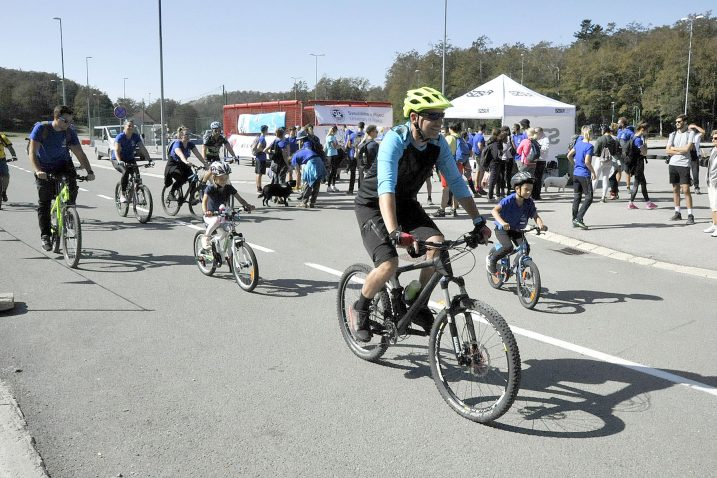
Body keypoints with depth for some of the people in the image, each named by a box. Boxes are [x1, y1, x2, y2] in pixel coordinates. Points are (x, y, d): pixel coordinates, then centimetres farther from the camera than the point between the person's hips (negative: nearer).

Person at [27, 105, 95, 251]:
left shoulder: (70, 132, -12)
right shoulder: (41, 128, -20)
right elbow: (32, 152, -25)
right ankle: (45, 236, 7)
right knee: (44, 203, -2)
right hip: (45, 169, -2)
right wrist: (37, 170, -42)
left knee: (72, 185, -26)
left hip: (63, 165, 2)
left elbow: (80, 154, -11)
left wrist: (89, 171, -26)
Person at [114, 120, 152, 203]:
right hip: (119, 161, -4)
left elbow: (143, 148, -10)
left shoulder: (136, 136, -5)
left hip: (130, 159, 4)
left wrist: (149, 159, -25)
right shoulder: (120, 137, -16)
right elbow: (117, 151, -26)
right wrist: (120, 162, -43)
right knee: (125, 172, -32)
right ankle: (122, 195, -22)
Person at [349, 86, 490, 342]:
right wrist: (394, 231, -54)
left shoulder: (438, 143, -11)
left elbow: (456, 182, -5)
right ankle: (359, 309, 5)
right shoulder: (395, 139, -29)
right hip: (372, 204, -5)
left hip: (405, 202, 6)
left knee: (437, 243, -19)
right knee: (389, 264, -23)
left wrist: (478, 221, -11)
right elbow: (386, 186, -41)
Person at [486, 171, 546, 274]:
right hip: (502, 229, -5)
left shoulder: (529, 202, -10)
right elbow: (494, 210, -33)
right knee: (508, 247, -28)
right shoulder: (509, 200, -25)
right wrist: (502, 222, -50)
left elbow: (535, 216, -10)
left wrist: (541, 225, -33)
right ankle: (491, 259, -1)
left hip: (516, 230, 5)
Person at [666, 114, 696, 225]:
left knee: (686, 190, -8)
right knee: (675, 189, 9)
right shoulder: (673, 134, 11)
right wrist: (680, 151, -7)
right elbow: (668, 151, 3)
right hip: (673, 164, 5)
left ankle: (690, 215, -5)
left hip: (684, 164, -5)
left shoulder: (690, 133, -1)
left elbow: (687, 148, -13)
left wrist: (674, 148, -2)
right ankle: (677, 213, 17)